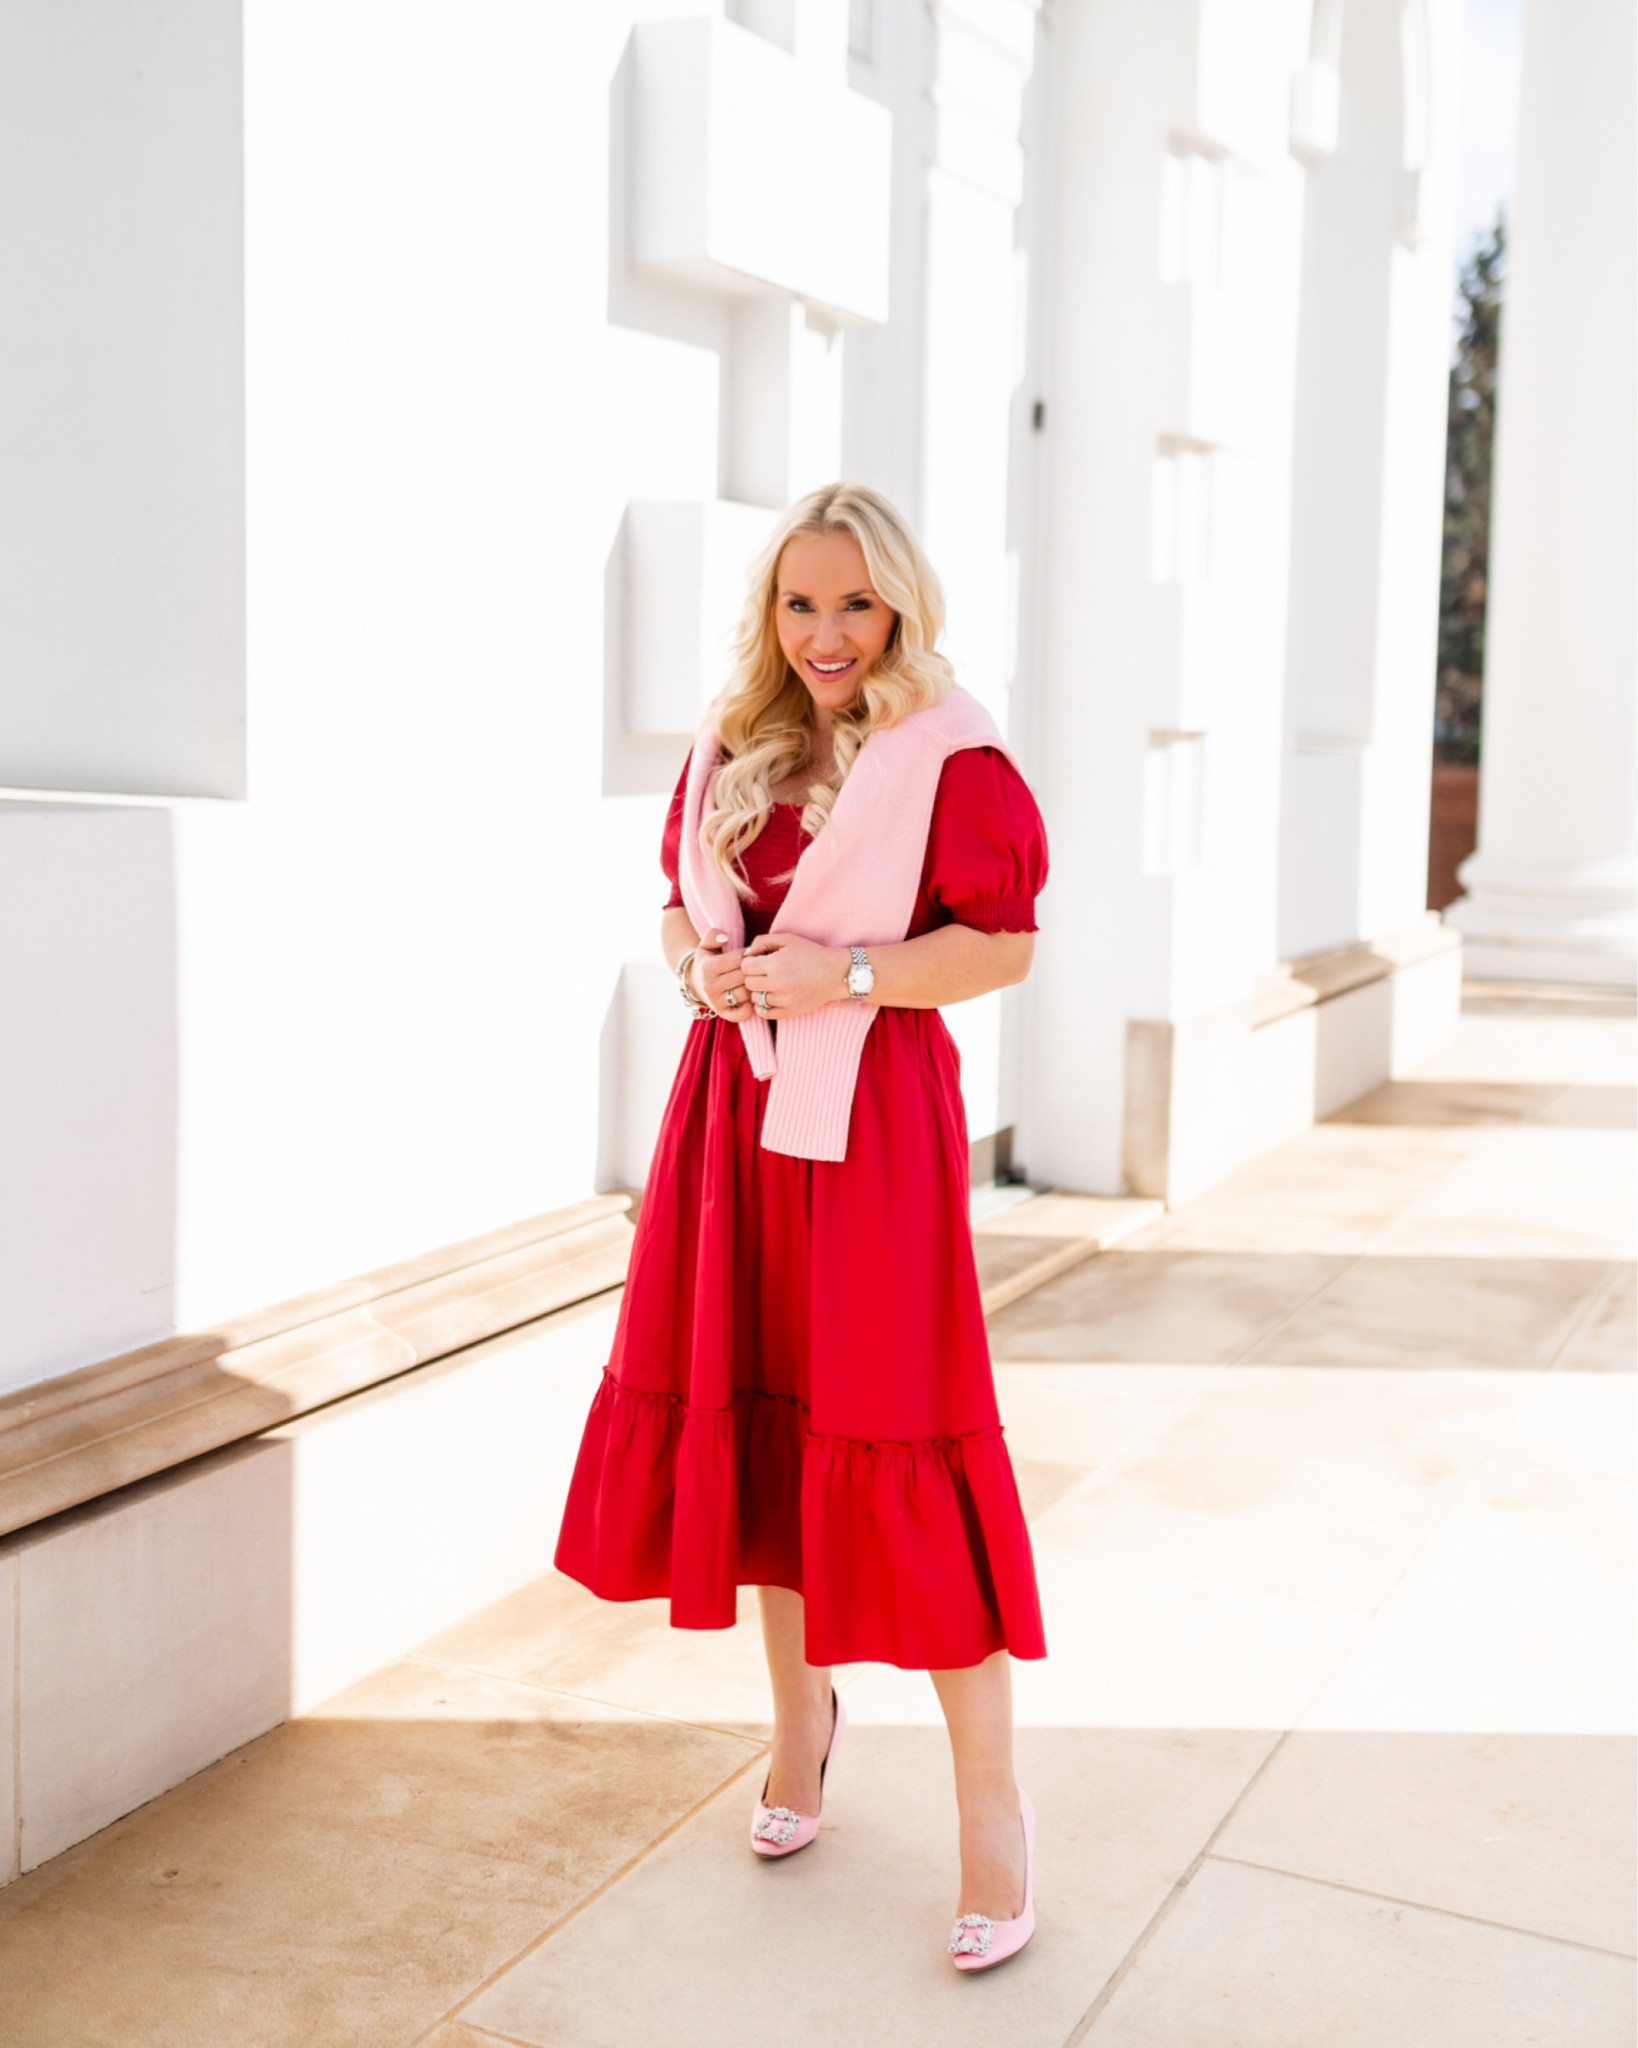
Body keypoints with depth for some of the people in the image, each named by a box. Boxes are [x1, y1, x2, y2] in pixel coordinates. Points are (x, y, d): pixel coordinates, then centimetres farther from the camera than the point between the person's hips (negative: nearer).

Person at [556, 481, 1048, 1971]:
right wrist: (700, 965, -3)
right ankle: (803, 1716, 35)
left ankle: (992, 1804, 9)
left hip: (870, 1116, -6)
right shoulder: (731, 745, 11)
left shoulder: (950, 754, -7)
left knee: (892, 1436, -5)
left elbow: (1004, 946, -9)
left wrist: (842, 975, -18)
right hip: (736, 1104, 6)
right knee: (747, 1412, 12)